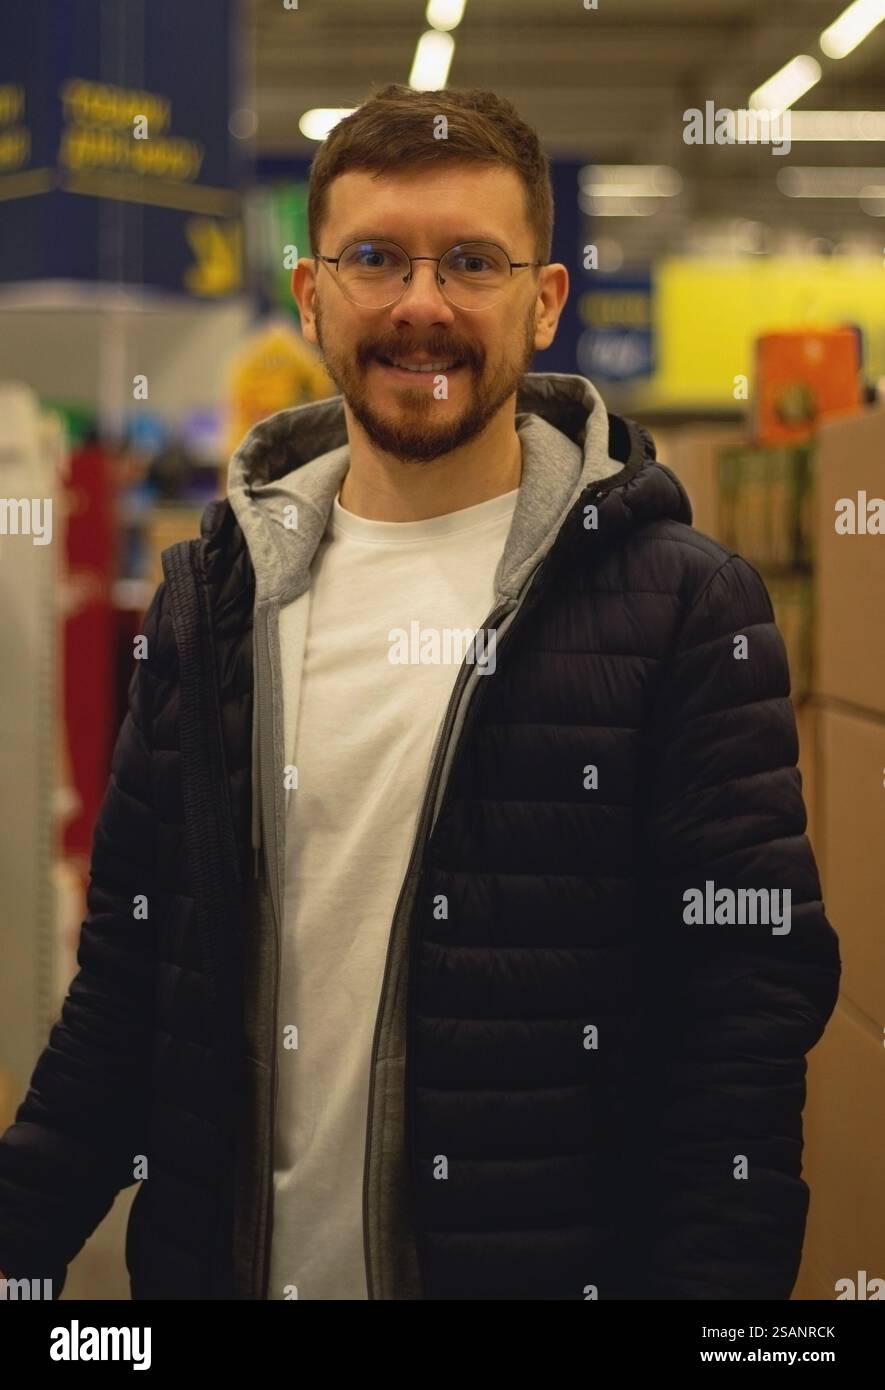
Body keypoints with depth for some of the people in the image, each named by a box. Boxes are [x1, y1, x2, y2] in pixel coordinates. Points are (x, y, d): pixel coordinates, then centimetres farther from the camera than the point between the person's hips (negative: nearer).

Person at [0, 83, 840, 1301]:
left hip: (544, 1261, -3)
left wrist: (715, 1278, -18)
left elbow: (751, 1002, -11)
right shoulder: (211, 600, 4)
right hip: (225, 1261, 4)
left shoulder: (685, 607, -9)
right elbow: (130, 961, 8)